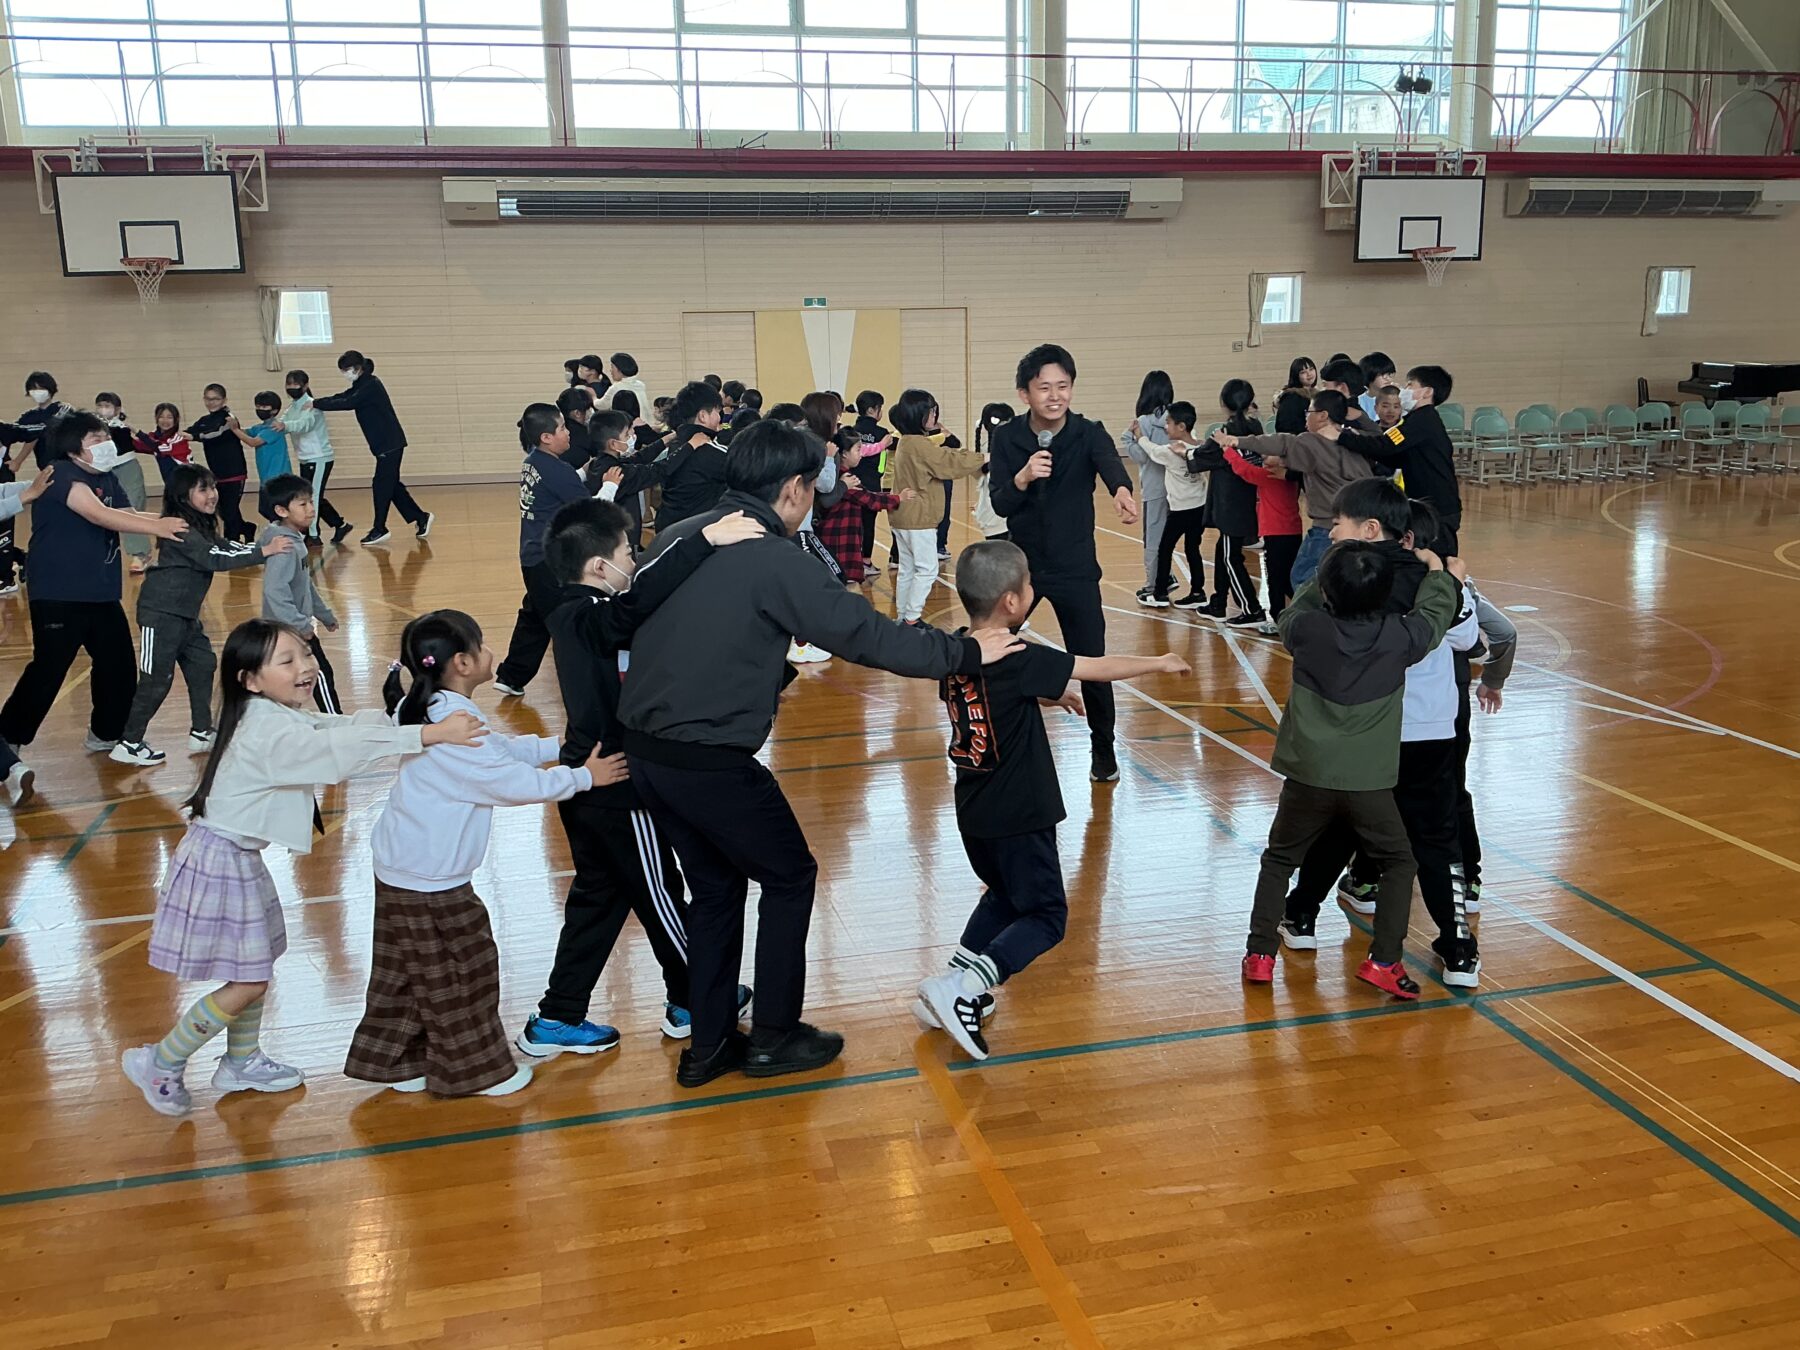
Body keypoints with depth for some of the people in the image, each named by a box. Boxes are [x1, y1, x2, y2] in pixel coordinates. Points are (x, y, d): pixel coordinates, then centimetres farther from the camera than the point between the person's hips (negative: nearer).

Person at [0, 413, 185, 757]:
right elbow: (98, 515, -29)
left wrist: (170, 520, -7)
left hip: (101, 594, 8)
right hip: (59, 596, -8)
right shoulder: (63, 475, -15)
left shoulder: (107, 479, 11)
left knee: (119, 665, 12)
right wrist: (156, 527, -33)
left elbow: (126, 516, 10)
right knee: (47, 671, -5)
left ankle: (106, 735, 29)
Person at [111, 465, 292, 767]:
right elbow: (215, 559, -28)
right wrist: (263, 552, -30)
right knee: (157, 680, -4)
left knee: (203, 666, 13)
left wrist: (267, 549, -8)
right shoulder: (180, 529, -20)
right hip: (160, 614, -9)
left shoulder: (202, 527, 9)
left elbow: (227, 547, 6)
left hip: (185, 615, 10)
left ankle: (202, 732, 23)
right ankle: (128, 744, 6)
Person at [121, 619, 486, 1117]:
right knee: (245, 985, 0)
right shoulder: (269, 732, -26)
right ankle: (159, 1064, 17)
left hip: (240, 859, 10)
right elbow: (343, 749, -38)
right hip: (219, 863, -10)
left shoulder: (281, 716, 5)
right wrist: (430, 735, -43)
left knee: (256, 971, 20)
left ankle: (242, 1062, 37)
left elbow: (343, 726, 0)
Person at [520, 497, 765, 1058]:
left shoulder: (569, 615, 5)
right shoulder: (596, 618, -23)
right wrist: (706, 540, -47)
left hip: (587, 784, 9)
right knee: (659, 896, 9)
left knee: (597, 897, 18)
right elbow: (641, 597, -43)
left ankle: (557, 1018, 23)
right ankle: (693, 1002, 28)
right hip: (620, 787, -9)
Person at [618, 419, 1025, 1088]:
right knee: (789, 878, 14)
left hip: (644, 748, 8)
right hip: (712, 762, -7)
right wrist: (966, 652, -3)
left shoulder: (677, 536, 7)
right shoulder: (776, 561, -15)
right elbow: (868, 634, -14)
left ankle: (708, 1045, 30)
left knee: (716, 887, 22)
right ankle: (775, 1038, 22)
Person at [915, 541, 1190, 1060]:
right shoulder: (1018, 660, -21)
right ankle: (964, 987, -11)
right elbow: (1098, 668, -10)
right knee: (1046, 917, 5)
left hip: (974, 812, 8)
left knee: (1004, 895, 28)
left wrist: (1048, 694, 22)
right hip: (1017, 816, -7)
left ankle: (954, 982, 18)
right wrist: (1160, 662, 4)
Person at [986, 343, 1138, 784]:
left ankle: (1104, 749, 22)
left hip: (1075, 568, -1)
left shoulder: (1088, 433, -11)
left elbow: (1110, 462, -34)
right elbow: (999, 505, -13)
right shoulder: (1006, 438, -7)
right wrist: (1021, 478, -35)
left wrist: (1122, 489, -57)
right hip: (1019, 563, 2)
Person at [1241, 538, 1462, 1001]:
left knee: (1279, 860, 18)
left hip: (1308, 776, 1)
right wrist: (1437, 571, 28)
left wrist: (1323, 582, 24)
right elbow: (1436, 614, 12)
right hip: (1369, 781, 0)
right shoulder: (1399, 637, -8)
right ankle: (1384, 960, 11)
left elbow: (1292, 614, 15)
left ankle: (1260, 954, 16)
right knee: (1398, 864, 18)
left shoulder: (1308, 629, -9)